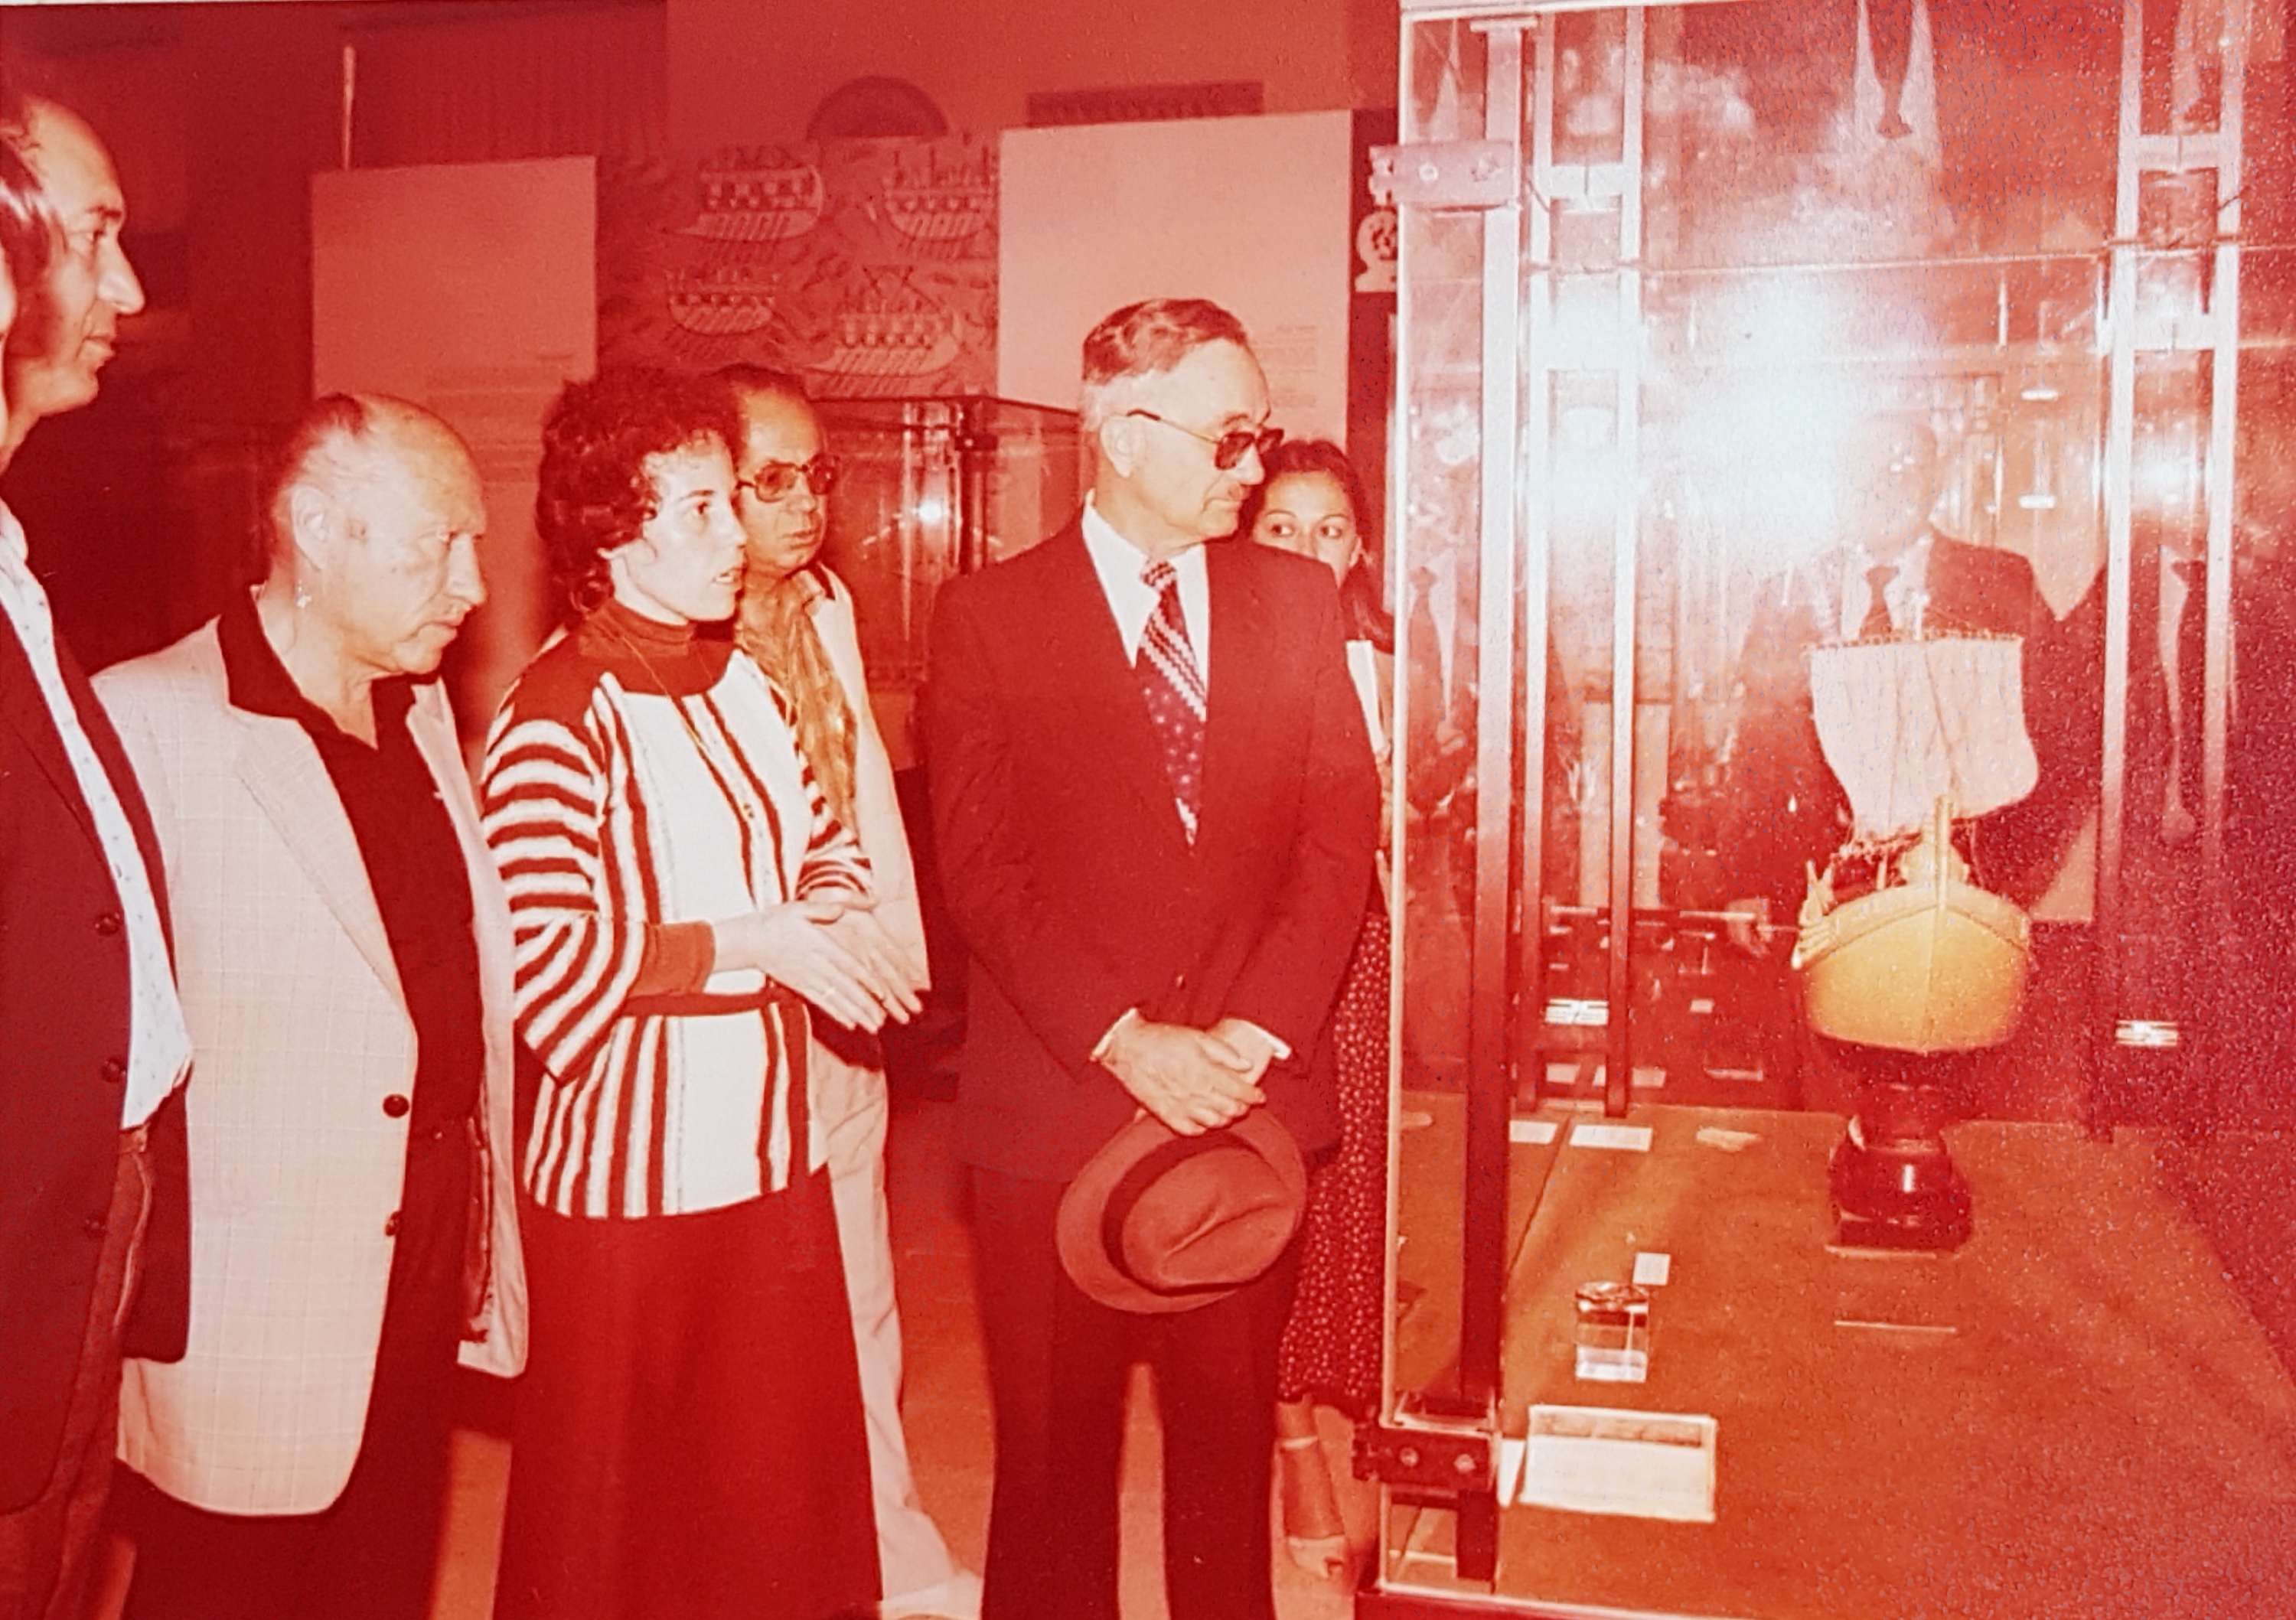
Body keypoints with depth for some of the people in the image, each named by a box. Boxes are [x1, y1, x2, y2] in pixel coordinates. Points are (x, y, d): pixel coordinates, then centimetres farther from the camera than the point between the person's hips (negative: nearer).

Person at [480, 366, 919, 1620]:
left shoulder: (744, 683, 7)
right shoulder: (555, 718, -15)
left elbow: (824, 841, 17)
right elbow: (543, 962, -21)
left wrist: (838, 914, -4)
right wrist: (741, 943, -20)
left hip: (771, 1151, 6)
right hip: (625, 1174, -6)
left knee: (782, 1480, 17)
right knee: (613, 1506, 12)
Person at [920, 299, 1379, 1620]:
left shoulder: (1299, 601, 8)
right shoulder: (991, 616, -1)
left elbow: (1342, 841, 2)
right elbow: (983, 868, -7)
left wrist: (1251, 1034, -10)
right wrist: (1127, 1041, -16)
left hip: (1252, 1102, 2)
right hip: (1056, 1106, -2)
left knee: (1231, 1437, 14)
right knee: (1055, 1453, 10)